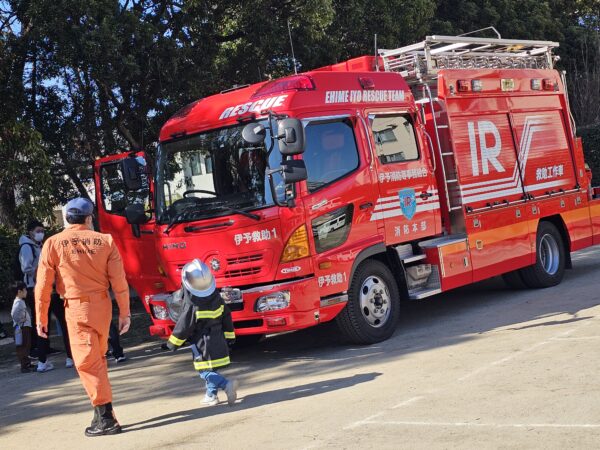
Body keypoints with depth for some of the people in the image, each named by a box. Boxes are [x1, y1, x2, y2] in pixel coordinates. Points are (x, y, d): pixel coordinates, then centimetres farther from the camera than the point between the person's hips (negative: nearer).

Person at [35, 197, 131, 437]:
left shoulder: (53, 243, -2)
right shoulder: (105, 241, 1)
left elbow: (43, 285, -3)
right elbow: (119, 281, 0)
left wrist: (41, 318, 4)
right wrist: (124, 313, 5)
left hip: (77, 307, -4)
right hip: (103, 304, 4)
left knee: (87, 362, -4)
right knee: (98, 357, 20)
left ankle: (105, 417, -9)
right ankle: (103, 406, 27)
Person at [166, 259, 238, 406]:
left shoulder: (192, 306, -19)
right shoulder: (216, 297, 0)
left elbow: (183, 326, -12)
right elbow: (226, 316, 8)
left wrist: (173, 343, 1)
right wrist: (229, 336, 17)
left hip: (202, 345, -7)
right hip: (218, 342, 7)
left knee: (205, 371, -4)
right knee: (211, 370, 20)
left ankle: (227, 385, -22)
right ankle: (211, 395, 25)